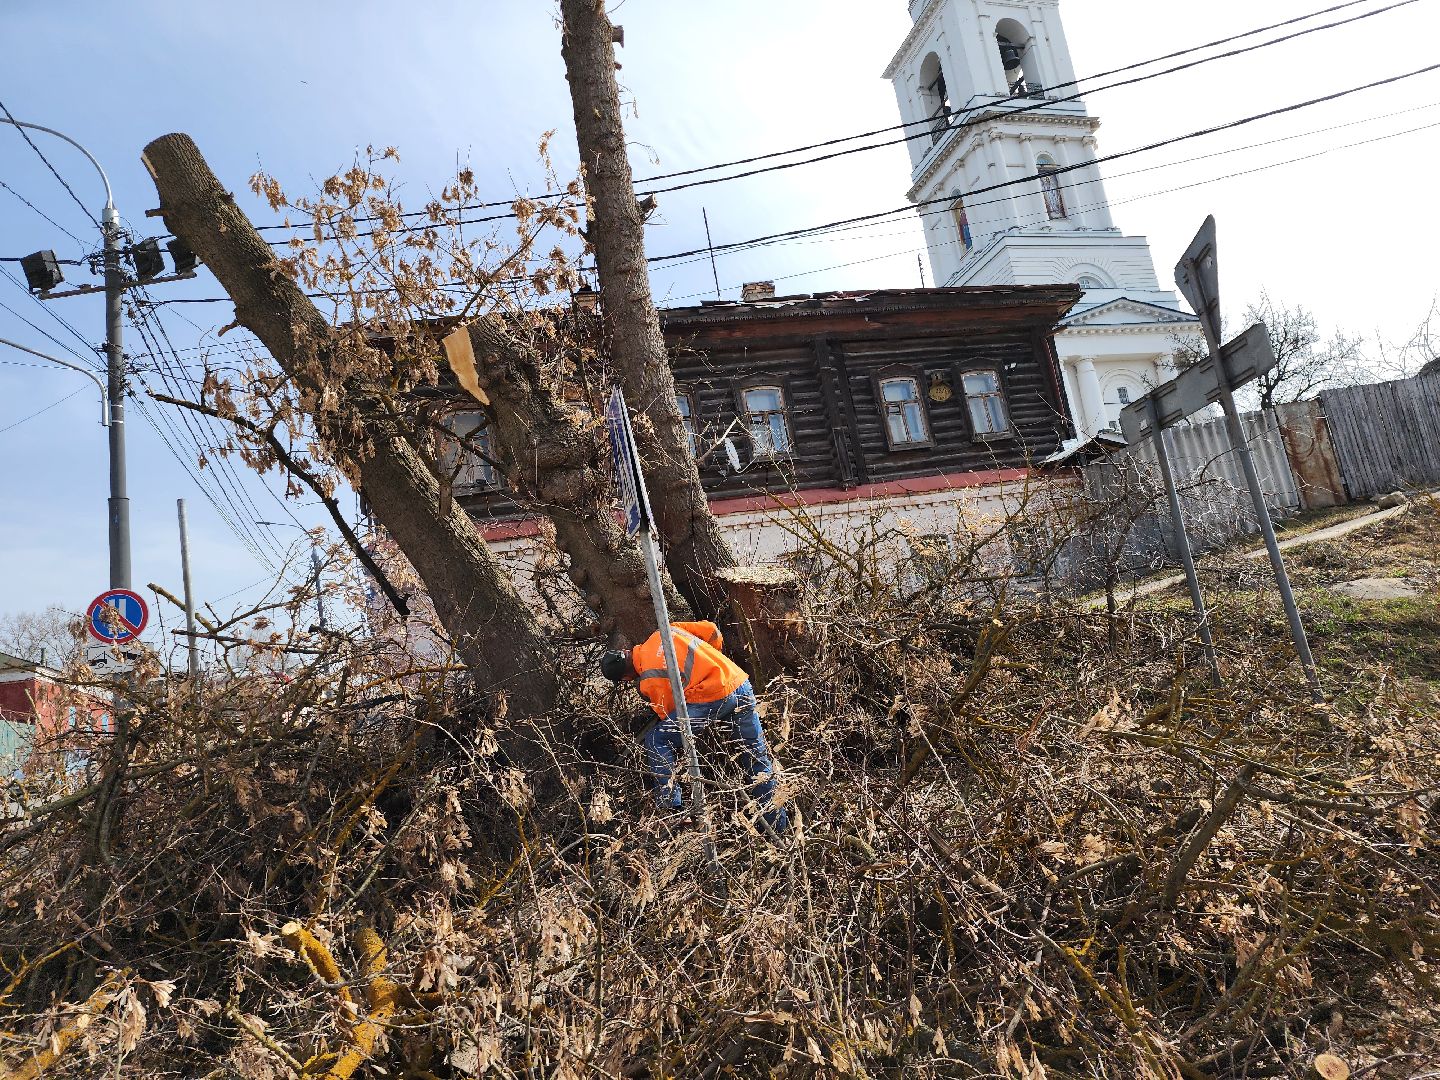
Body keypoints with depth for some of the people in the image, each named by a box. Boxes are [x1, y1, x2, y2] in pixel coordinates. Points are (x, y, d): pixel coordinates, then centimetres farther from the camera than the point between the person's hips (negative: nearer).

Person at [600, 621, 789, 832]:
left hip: (714, 699, -8)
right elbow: (711, 630, 17)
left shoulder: (649, 682, -3)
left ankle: (670, 809, 3)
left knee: (656, 741, 3)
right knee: (757, 755, 18)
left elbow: (669, 715, 7)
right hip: (741, 683, 8)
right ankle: (779, 823, 25)